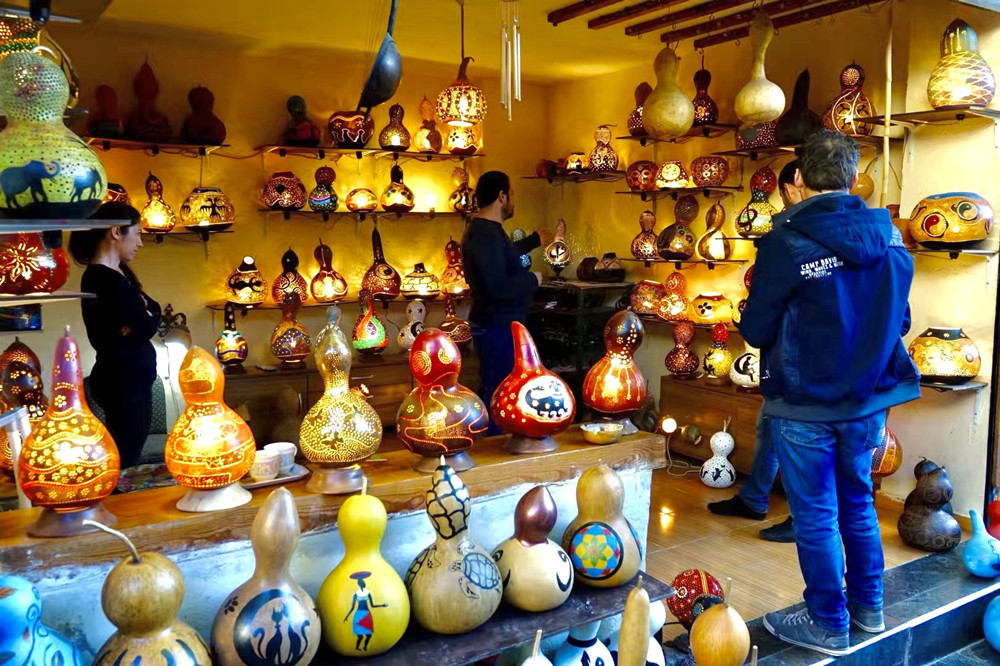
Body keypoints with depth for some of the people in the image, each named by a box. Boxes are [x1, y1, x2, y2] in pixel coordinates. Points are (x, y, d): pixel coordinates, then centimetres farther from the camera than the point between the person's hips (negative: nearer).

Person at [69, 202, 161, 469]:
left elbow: (151, 310, 7)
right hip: (122, 380, -9)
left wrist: (143, 312, -13)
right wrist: (146, 314, 0)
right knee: (124, 458, 1)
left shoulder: (121, 272, 10)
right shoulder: (102, 280, -21)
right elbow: (146, 327, -20)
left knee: (128, 452, 18)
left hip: (131, 376, 9)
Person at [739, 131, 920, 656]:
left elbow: (756, 331, -13)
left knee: (816, 515, 8)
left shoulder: (786, 244, -19)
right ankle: (868, 606, 36)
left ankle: (829, 624, 21)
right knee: (858, 503, 22)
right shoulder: (891, 237, -1)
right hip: (867, 401, 6)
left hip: (805, 405, -6)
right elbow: (900, 320, 9)